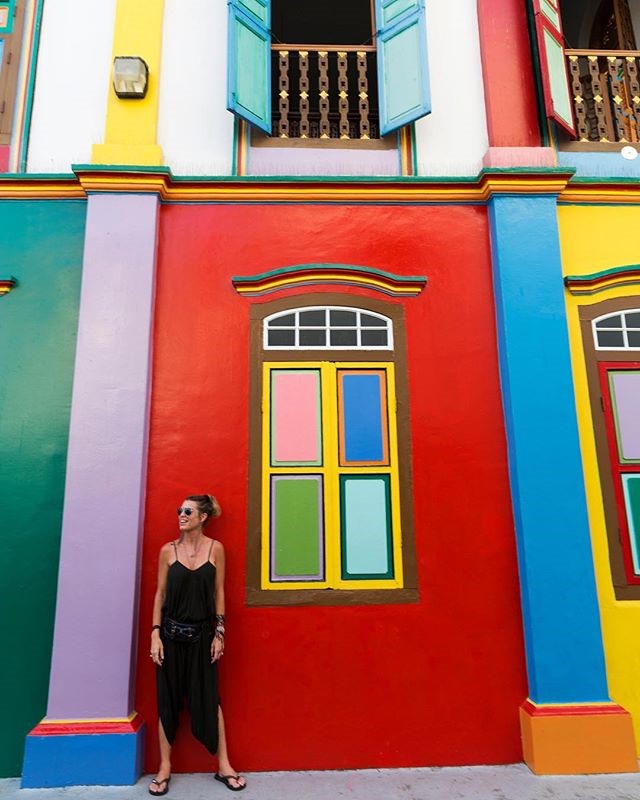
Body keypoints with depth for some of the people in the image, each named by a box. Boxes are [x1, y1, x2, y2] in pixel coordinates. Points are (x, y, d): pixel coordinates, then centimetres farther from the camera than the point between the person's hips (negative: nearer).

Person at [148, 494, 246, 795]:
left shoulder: (215, 548, -4)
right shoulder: (168, 550, -3)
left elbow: (219, 592, -1)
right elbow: (160, 593, 0)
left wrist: (219, 633, -3)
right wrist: (155, 634, -5)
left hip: (202, 634, 0)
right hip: (171, 633, 1)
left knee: (208, 699, 7)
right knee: (168, 699, 9)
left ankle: (224, 765, 21)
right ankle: (165, 767, 25)